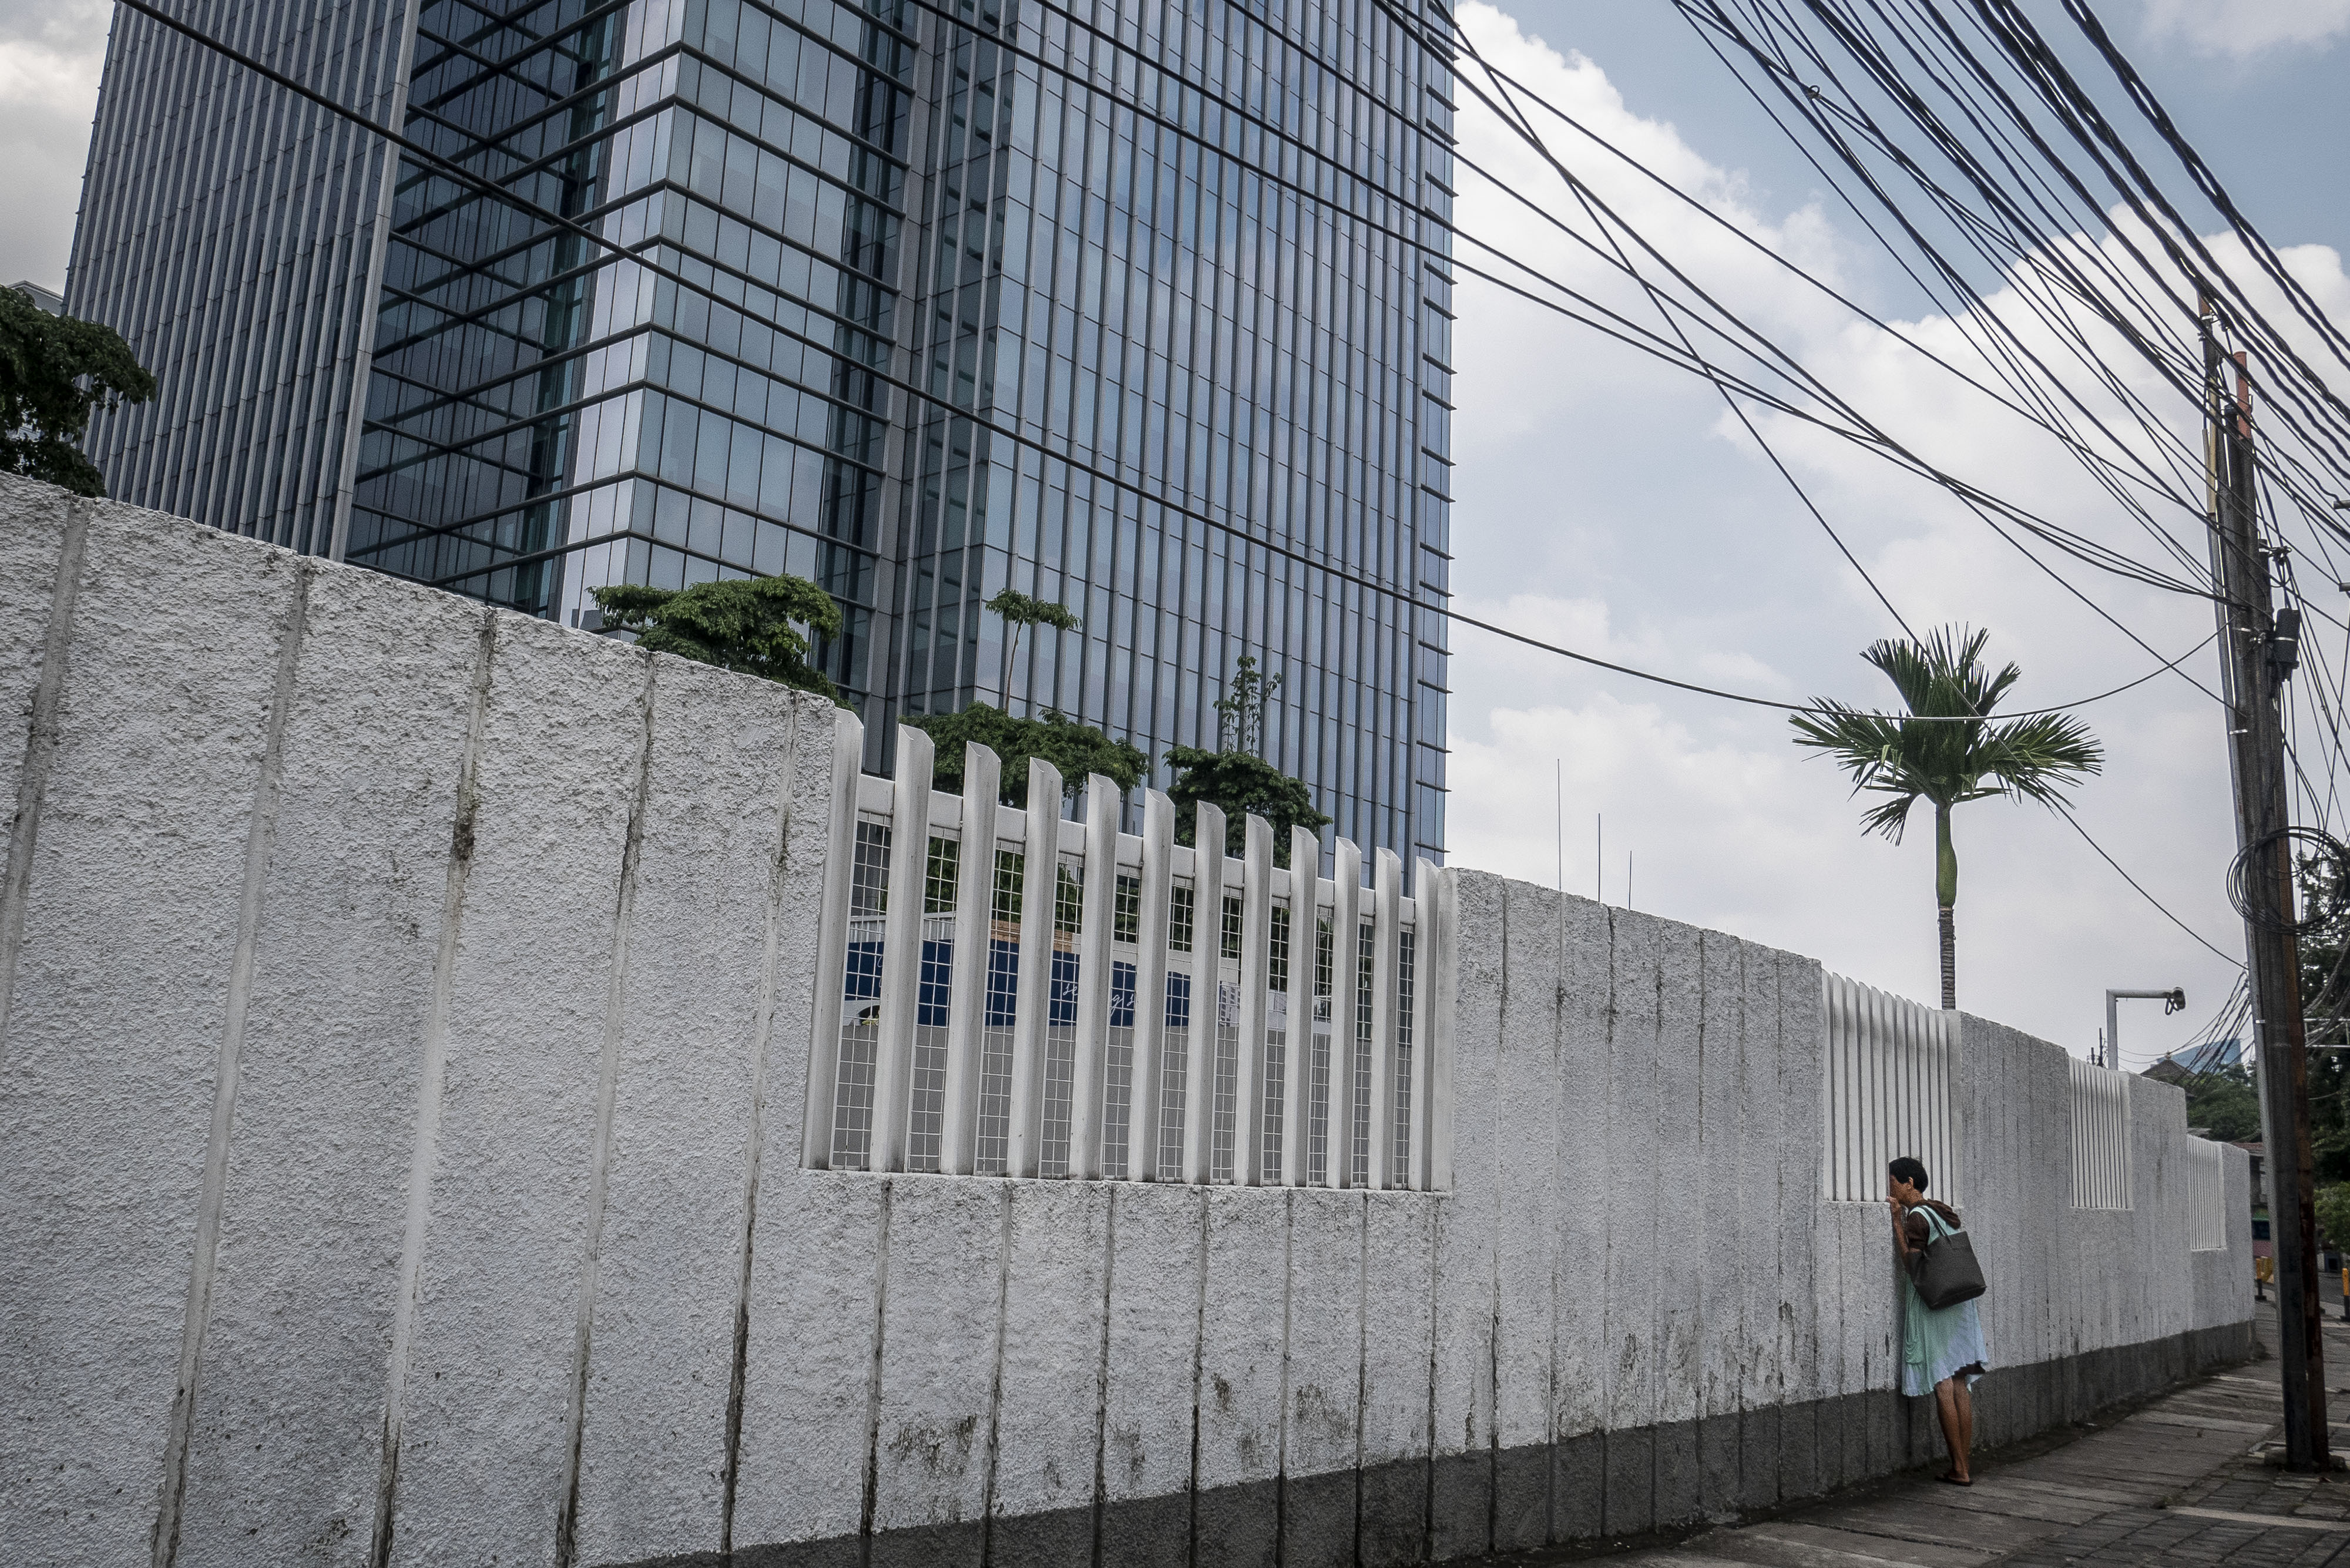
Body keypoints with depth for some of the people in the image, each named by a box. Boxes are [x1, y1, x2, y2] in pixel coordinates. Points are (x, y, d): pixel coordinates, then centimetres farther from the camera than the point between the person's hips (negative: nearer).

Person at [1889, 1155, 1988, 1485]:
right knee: (1960, 1387, 8)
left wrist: (1897, 1222, -13)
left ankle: (1959, 1470, -3)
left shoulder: (1916, 1218, -13)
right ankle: (1963, 1466, 11)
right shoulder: (1943, 1212, 12)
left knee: (1943, 1387, -4)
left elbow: (1913, 1263, -15)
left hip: (1931, 1307, -8)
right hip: (1958, 1305, 8)